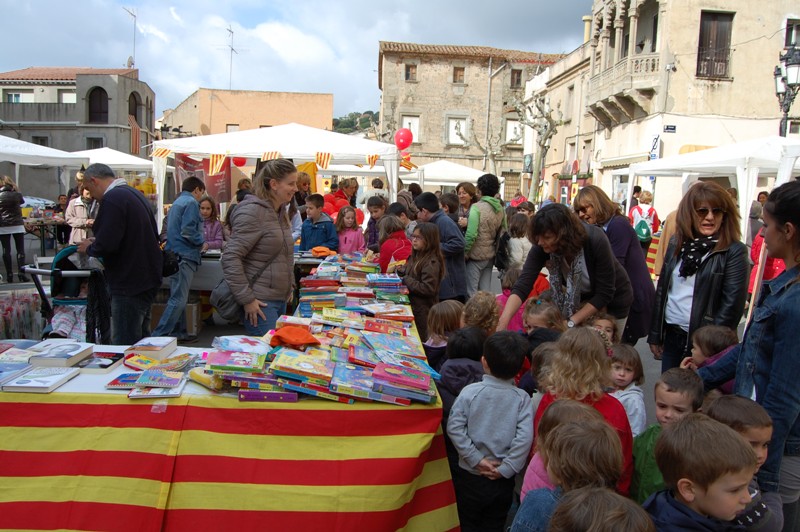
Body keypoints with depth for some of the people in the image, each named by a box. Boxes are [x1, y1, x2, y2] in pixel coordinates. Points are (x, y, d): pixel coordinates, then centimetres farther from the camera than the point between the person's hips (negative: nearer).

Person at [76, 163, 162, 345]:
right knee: (141, 341, 18)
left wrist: (89, 248, -1)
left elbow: (106, 245, -24)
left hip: (129, 285, -10)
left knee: (124, 345, -3)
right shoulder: (134, 194, 14)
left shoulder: (112, 199, -16)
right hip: (147, 278, 10)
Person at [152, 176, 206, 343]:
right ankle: (159, 336, -11)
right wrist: (201, 242, -4)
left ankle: (178, 333, 22)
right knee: (178, 299, -9)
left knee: (178, 297, 15)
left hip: (175, 254, 10)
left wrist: (198, 241, 18)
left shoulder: (177, 202, 19)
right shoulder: (191, 203, -10)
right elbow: (187, 232, -20)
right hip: (185, 255, -10)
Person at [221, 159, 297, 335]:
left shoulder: (281, 211, 12)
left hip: (281, 299, 9)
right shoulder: (253, 212, -15)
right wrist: (246, 299, -19)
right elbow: (230, 258, -19)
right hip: (260, 302, -9)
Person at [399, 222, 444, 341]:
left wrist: (405, 280, -21)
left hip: (422, 310, -9)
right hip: (411, 305, 9)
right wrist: (401, 271, 1)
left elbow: (428, 289, -25)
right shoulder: (416, 256, 8)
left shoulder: (431, 263, -20)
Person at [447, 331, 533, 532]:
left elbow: (454, 427, -18)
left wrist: (476, 459, -12)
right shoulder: (522, 398, -12)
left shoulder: (470, 391, -14)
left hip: (469, 476, -1)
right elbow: (525, 437, -18)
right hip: (503, 482, 1)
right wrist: (505, 469, -10)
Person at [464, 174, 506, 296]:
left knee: (471, 292, 1)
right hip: (490, 256, 6)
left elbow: (471, 235, -19)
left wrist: (464, 254, -10)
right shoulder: (500, 208, 5)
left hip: (476, 255, -6)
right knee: (486, 291, 12)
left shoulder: (477, 207, -15)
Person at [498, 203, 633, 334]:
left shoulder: (595, 241, -34)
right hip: (580, 300, 3)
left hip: (612, 301, -3)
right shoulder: (542, 247, -26)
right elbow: (523, 285, -33)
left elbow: (605, 293, -30)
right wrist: (503, 322, -46)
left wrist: (571, 322, -32)